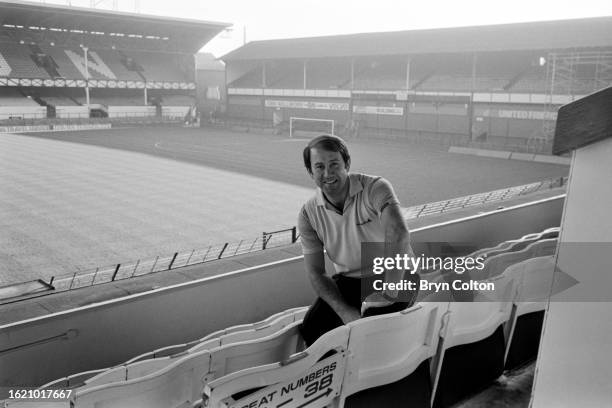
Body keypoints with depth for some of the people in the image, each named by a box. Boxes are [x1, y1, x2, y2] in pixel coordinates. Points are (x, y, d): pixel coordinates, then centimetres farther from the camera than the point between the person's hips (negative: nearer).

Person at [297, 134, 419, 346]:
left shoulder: (376, 188, -18)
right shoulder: (308, 214, -6)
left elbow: (399, 235, -33)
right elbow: (315, 273, -5)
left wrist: (388, 293, -37)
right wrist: (345, 311, -19)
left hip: (394, 276, -3)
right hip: (348, 281, 4)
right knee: (311, 328, -16)